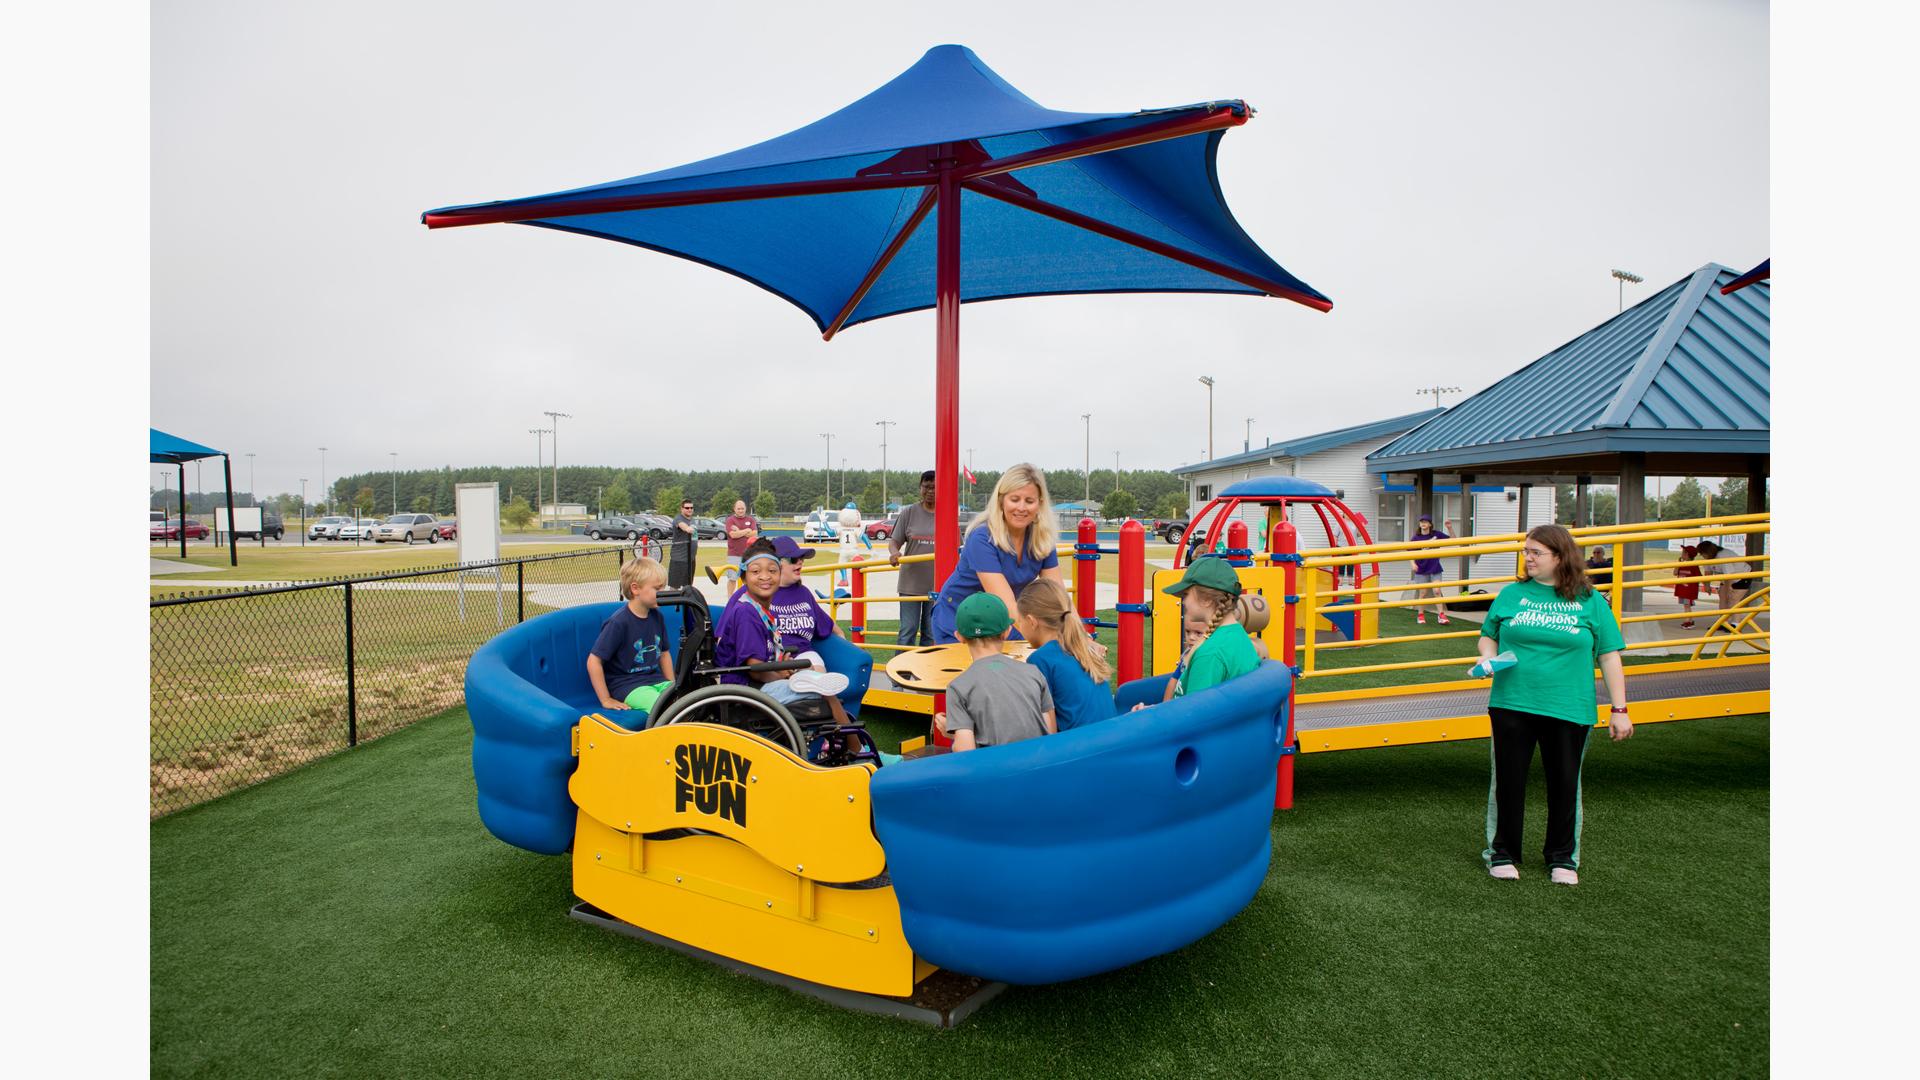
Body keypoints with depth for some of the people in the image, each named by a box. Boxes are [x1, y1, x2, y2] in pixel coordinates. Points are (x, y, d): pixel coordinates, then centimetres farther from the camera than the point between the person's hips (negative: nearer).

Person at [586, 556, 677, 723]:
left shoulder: (657, 617, 7)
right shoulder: (618, 622, -14)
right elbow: (593, 661, -14)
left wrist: (672, 686, 14)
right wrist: (606, 700, -12)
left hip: (656, 680, 7)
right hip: (627, 685, -6)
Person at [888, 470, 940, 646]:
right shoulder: (909, 513, 2)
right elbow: (895, 540, 1)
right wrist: (894, 552, -19)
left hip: (937, 584, 1)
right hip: (911, 582, -1)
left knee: (931, 634, 10)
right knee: (907, 632, -1)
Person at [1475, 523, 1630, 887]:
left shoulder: (1590, 601, 3)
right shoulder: (1511, 594, 6)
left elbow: (1609, 656, 3)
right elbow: (1489, 635, 15)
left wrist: (1619, 710, 0)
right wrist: (1486, 656, -8)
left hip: (1568, 709, 0)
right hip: (1511, 705, 1)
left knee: (1564, 784, 10)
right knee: (1508, 781, 7)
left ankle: (1562, 857, 28)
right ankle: (1503, 852, 23)